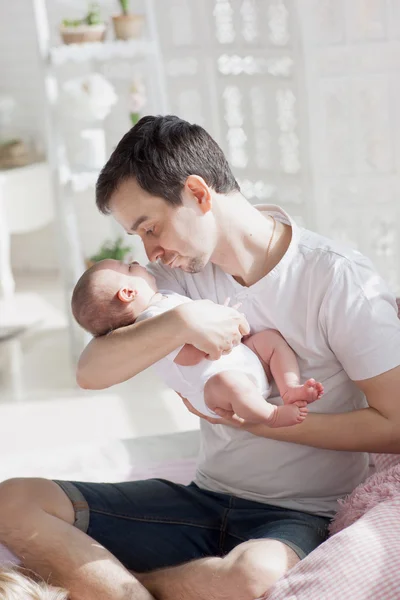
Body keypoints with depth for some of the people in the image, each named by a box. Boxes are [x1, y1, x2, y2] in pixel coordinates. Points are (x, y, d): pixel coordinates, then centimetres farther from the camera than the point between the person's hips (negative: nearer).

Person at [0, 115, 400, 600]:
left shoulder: (338, 278, -10)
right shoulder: (184, 272, 6)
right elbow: (91, 372, -5)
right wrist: (180, 323, -21)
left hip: (301, 516, -5)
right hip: (205, 500, 5)